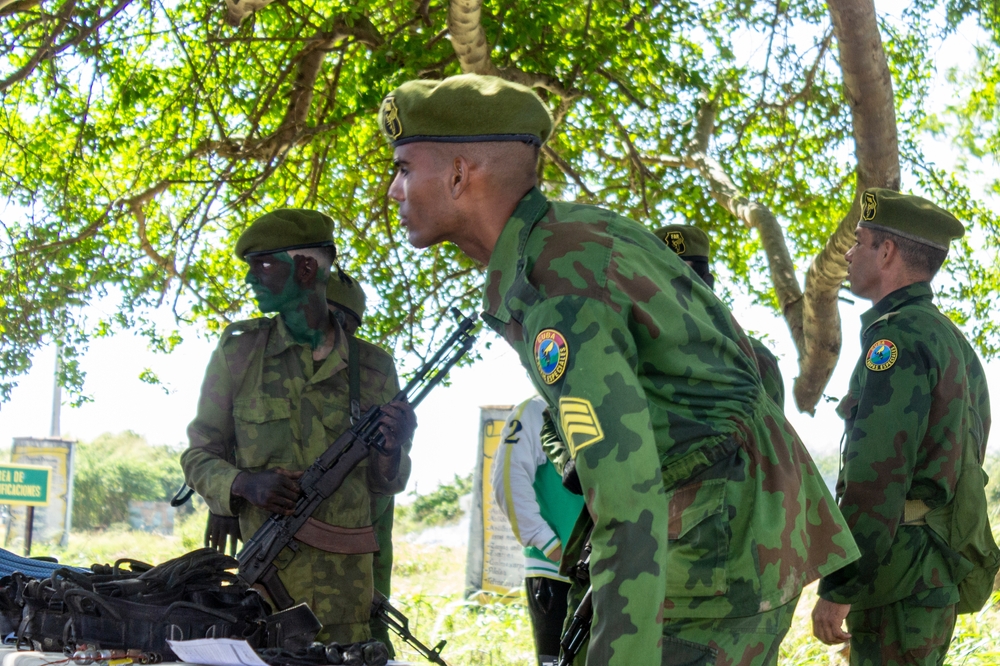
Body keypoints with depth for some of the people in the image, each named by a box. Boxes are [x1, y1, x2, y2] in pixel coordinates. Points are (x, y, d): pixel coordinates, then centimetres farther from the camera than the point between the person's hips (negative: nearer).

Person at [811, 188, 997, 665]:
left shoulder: (897, 336, -13)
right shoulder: (950, 339, 18)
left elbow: (876, 478, -20)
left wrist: (837, 589, -19)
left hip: (899, 570, -10)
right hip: (940, 568, 10)